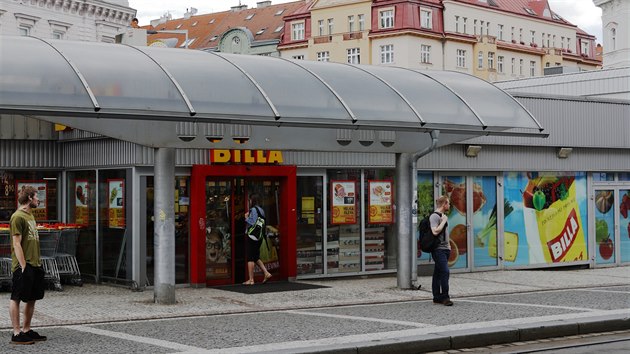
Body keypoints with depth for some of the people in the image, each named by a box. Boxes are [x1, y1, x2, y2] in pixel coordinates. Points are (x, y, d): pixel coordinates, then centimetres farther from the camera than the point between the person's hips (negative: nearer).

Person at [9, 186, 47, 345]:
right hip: (23, 266, -9)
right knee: (16, 298, -2)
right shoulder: (18, 217, -11)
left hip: (35, 265, 9)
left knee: (32, 298, 12)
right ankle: (17, 333, 0)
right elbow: (17, 244, -15)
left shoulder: (30, 215, 17)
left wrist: (38, 262, 16)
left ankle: (27, 330, 20)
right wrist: (23, 266, -19)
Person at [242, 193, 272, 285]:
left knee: (250, 258, -3)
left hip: (252, 236, -9)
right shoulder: (261, 210, 13)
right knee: (256, 257, 17)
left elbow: (253, 223, -20)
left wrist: (247, 218, -4)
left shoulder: (253, 210, -13)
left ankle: (251, 279, -1)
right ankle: (266, 273, 7)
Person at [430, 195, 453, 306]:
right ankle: (445, 297, -16)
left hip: (445, 249, 10)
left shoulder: (443, 216, 19)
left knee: (438, 273, 10)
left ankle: (437, 297, 11)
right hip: (438, 249, -10)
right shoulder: (434, 216, -12)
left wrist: (448, 244, 21)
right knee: (445, 272, -17)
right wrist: (444, 221, -14)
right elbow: (435, 232, -23)